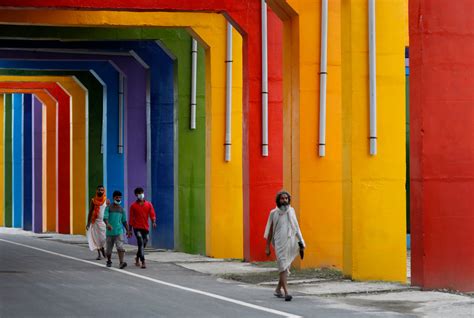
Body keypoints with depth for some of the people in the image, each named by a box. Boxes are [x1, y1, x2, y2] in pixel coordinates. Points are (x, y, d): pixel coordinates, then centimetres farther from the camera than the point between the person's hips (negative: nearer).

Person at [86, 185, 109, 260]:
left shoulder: (107, 201, 1)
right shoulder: (93, 200, 2)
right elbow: (90, 212, 5)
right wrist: (88, 223, 2)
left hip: (104, 221, -1)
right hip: (95, 221, 1)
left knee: (104, 238, -9)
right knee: (96, 238, 0)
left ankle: (102, 248, 20)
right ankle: (99, 254, 9)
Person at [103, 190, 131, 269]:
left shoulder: (121, 209, 10)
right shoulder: (108, 208, -1)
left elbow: (124, 221, 17)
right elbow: (105, 218, -15)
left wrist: (128, 231, 13)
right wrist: (107, 224, -35)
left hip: (119, 231, 1)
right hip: (110, 232, -1)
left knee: (120, 247, -17)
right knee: (109, 248, 11)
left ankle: (121, 263, -26)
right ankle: (109, 261, 34)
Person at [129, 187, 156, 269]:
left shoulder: (148, 204, 7)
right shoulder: (133, 206, 2)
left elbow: (152, 214, 0)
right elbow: (131, 218, 5)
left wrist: (154, 222, -20)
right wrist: (130, 229, 4)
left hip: (145, 227, 3)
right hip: (137, 227, -3)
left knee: (143, 244, 11)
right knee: (141, 243, -17)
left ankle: (137, 258, 35)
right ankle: (143, 262, -20)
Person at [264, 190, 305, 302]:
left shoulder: (291, 211, 8)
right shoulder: (274, 213, 1)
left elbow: (296, 227, 9)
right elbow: (270, 230, 6)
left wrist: (301, 243, 2)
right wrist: (267, 247, 4)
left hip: (291, 243, 3)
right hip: (279, 244, -3)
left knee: (286, 268, 11)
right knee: (283, 267, -13)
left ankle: (278, 290, 28)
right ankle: (286, 293, -20)